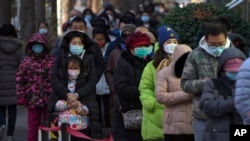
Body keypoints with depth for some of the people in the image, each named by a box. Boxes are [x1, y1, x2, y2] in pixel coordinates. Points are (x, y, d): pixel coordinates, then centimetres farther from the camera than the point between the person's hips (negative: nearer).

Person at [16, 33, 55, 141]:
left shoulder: (52, 62, 0)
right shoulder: (26, 62, 3)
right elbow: (20, 80, 3)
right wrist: (21, 96, -3)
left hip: (49, 99, -1)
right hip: (32, 100, 1)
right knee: (32, 127, 6)